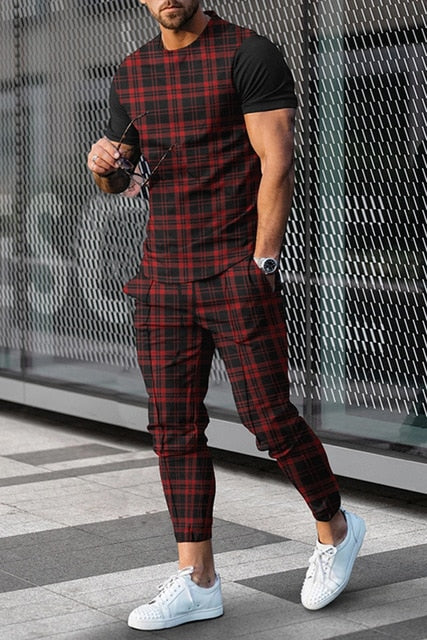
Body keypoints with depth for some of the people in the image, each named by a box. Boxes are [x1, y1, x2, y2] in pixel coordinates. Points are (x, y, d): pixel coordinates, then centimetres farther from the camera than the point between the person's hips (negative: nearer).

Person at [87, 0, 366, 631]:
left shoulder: (249, 55, -5)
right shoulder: (132, 75, 13)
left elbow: (277, 164, -10)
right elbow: (123, 180, 20)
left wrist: (261, 266, -15)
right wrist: (106, 165, -5)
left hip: (237, 274, -6)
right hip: (163, 278, 6)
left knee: (269, 418, -4)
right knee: (175, 426, 3)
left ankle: (335, 529, 22)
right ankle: (197, 582, 10)